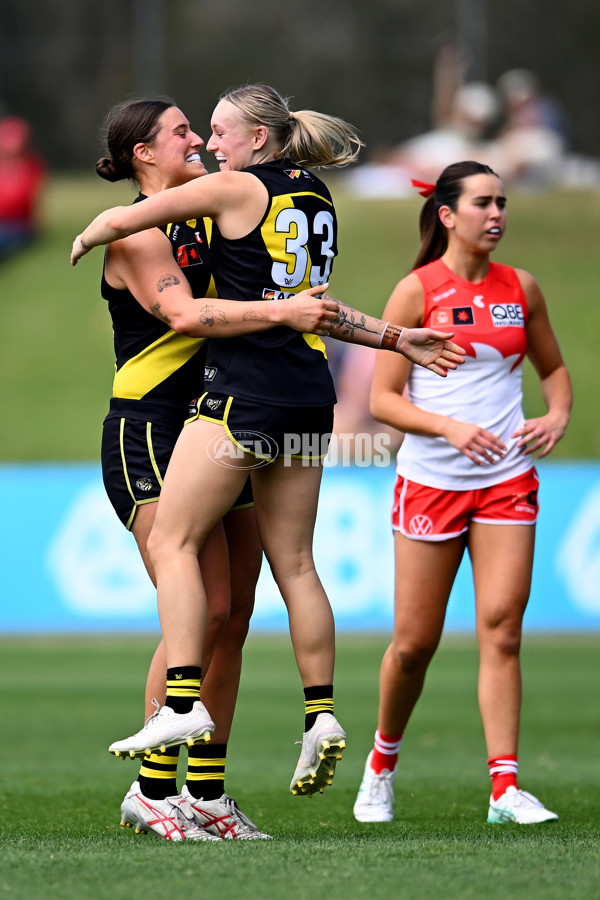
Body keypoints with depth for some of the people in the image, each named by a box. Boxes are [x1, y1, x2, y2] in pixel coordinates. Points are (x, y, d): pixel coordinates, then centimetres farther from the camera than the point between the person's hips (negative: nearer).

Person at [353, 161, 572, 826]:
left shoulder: (521, 289, 7)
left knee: (502, 631, -7)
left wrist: (558, 415, 0)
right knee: (415, 641, 3)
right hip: (432, 480, -3)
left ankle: (505, 786, -8)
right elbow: (383, 399, -6)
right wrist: (450, 427, -21)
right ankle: (383, 760, 27)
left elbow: (552, 367, 21)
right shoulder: (417, 290, -5)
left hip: (508, 481, 3)